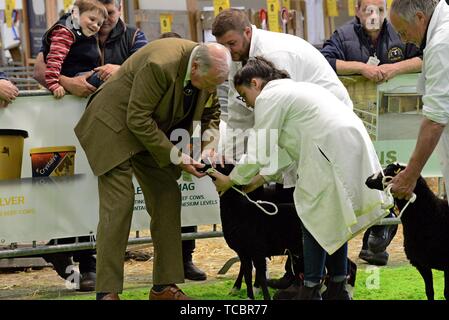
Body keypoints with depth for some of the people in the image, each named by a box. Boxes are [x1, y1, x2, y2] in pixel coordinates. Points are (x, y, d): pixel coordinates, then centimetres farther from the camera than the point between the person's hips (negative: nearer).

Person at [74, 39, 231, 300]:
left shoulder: (207, 69, -10)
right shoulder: (161, 65, -34)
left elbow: (212, 112, 9)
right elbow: (138, 120, -28)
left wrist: (210, 143, -11)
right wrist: (175, 156, -26)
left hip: (152, 131, 8)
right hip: (115, 127, -8)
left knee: (167, 200, 2)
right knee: (118, 204, -15)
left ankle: (164, 287, 8)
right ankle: (107, 292, -13)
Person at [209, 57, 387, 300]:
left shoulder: (268, 97, 0)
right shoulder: (292, 89, 29)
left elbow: (260, 154, -1)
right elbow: (288, 149, 29)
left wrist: (230, 180, 12)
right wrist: (261, 178, 30)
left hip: (332, 150, -9)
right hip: (355, 143, 9)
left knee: (317, 218, -1)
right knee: (334, 219, 15)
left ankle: (311, 291, 2)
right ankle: (338, 288, 19)